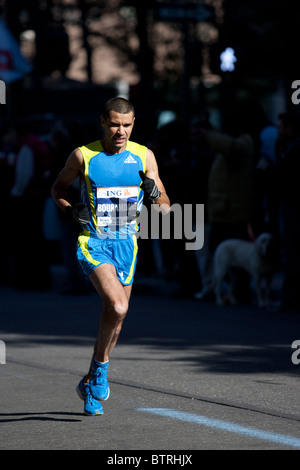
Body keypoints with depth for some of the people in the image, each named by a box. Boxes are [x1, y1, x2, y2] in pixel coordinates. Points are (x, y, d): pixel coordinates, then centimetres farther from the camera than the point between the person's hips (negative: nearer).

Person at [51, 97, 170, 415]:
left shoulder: (144, 156, 2)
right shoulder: (83, 156, -4)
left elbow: (165, 206, 7)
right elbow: (58, 188, 12)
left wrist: (157, 196, -16)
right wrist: (70, 210, -8)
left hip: (126, 244, 4)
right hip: (93, 243, -4)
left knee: (114, 317, 10)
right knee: (118, 306, -26)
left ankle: (90, 383, 30)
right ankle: (101, 368, -3)